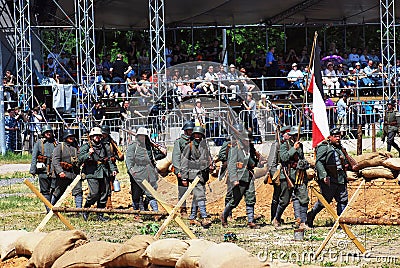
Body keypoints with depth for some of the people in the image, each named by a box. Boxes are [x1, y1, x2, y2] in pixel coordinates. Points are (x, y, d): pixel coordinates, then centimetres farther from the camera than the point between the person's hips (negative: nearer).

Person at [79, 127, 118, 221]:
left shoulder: (103, 147, 18)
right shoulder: (86, 146, 1)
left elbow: (109, 159, 25)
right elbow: (80, 159, -7)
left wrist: (113, 169, 13)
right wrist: (88, 154, -23)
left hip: (103, 173, 6)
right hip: (92, 173, -6)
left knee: (104, 193, 3)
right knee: (94, 193, -15)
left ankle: (100, 214, 11)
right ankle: (86, 209, 7)